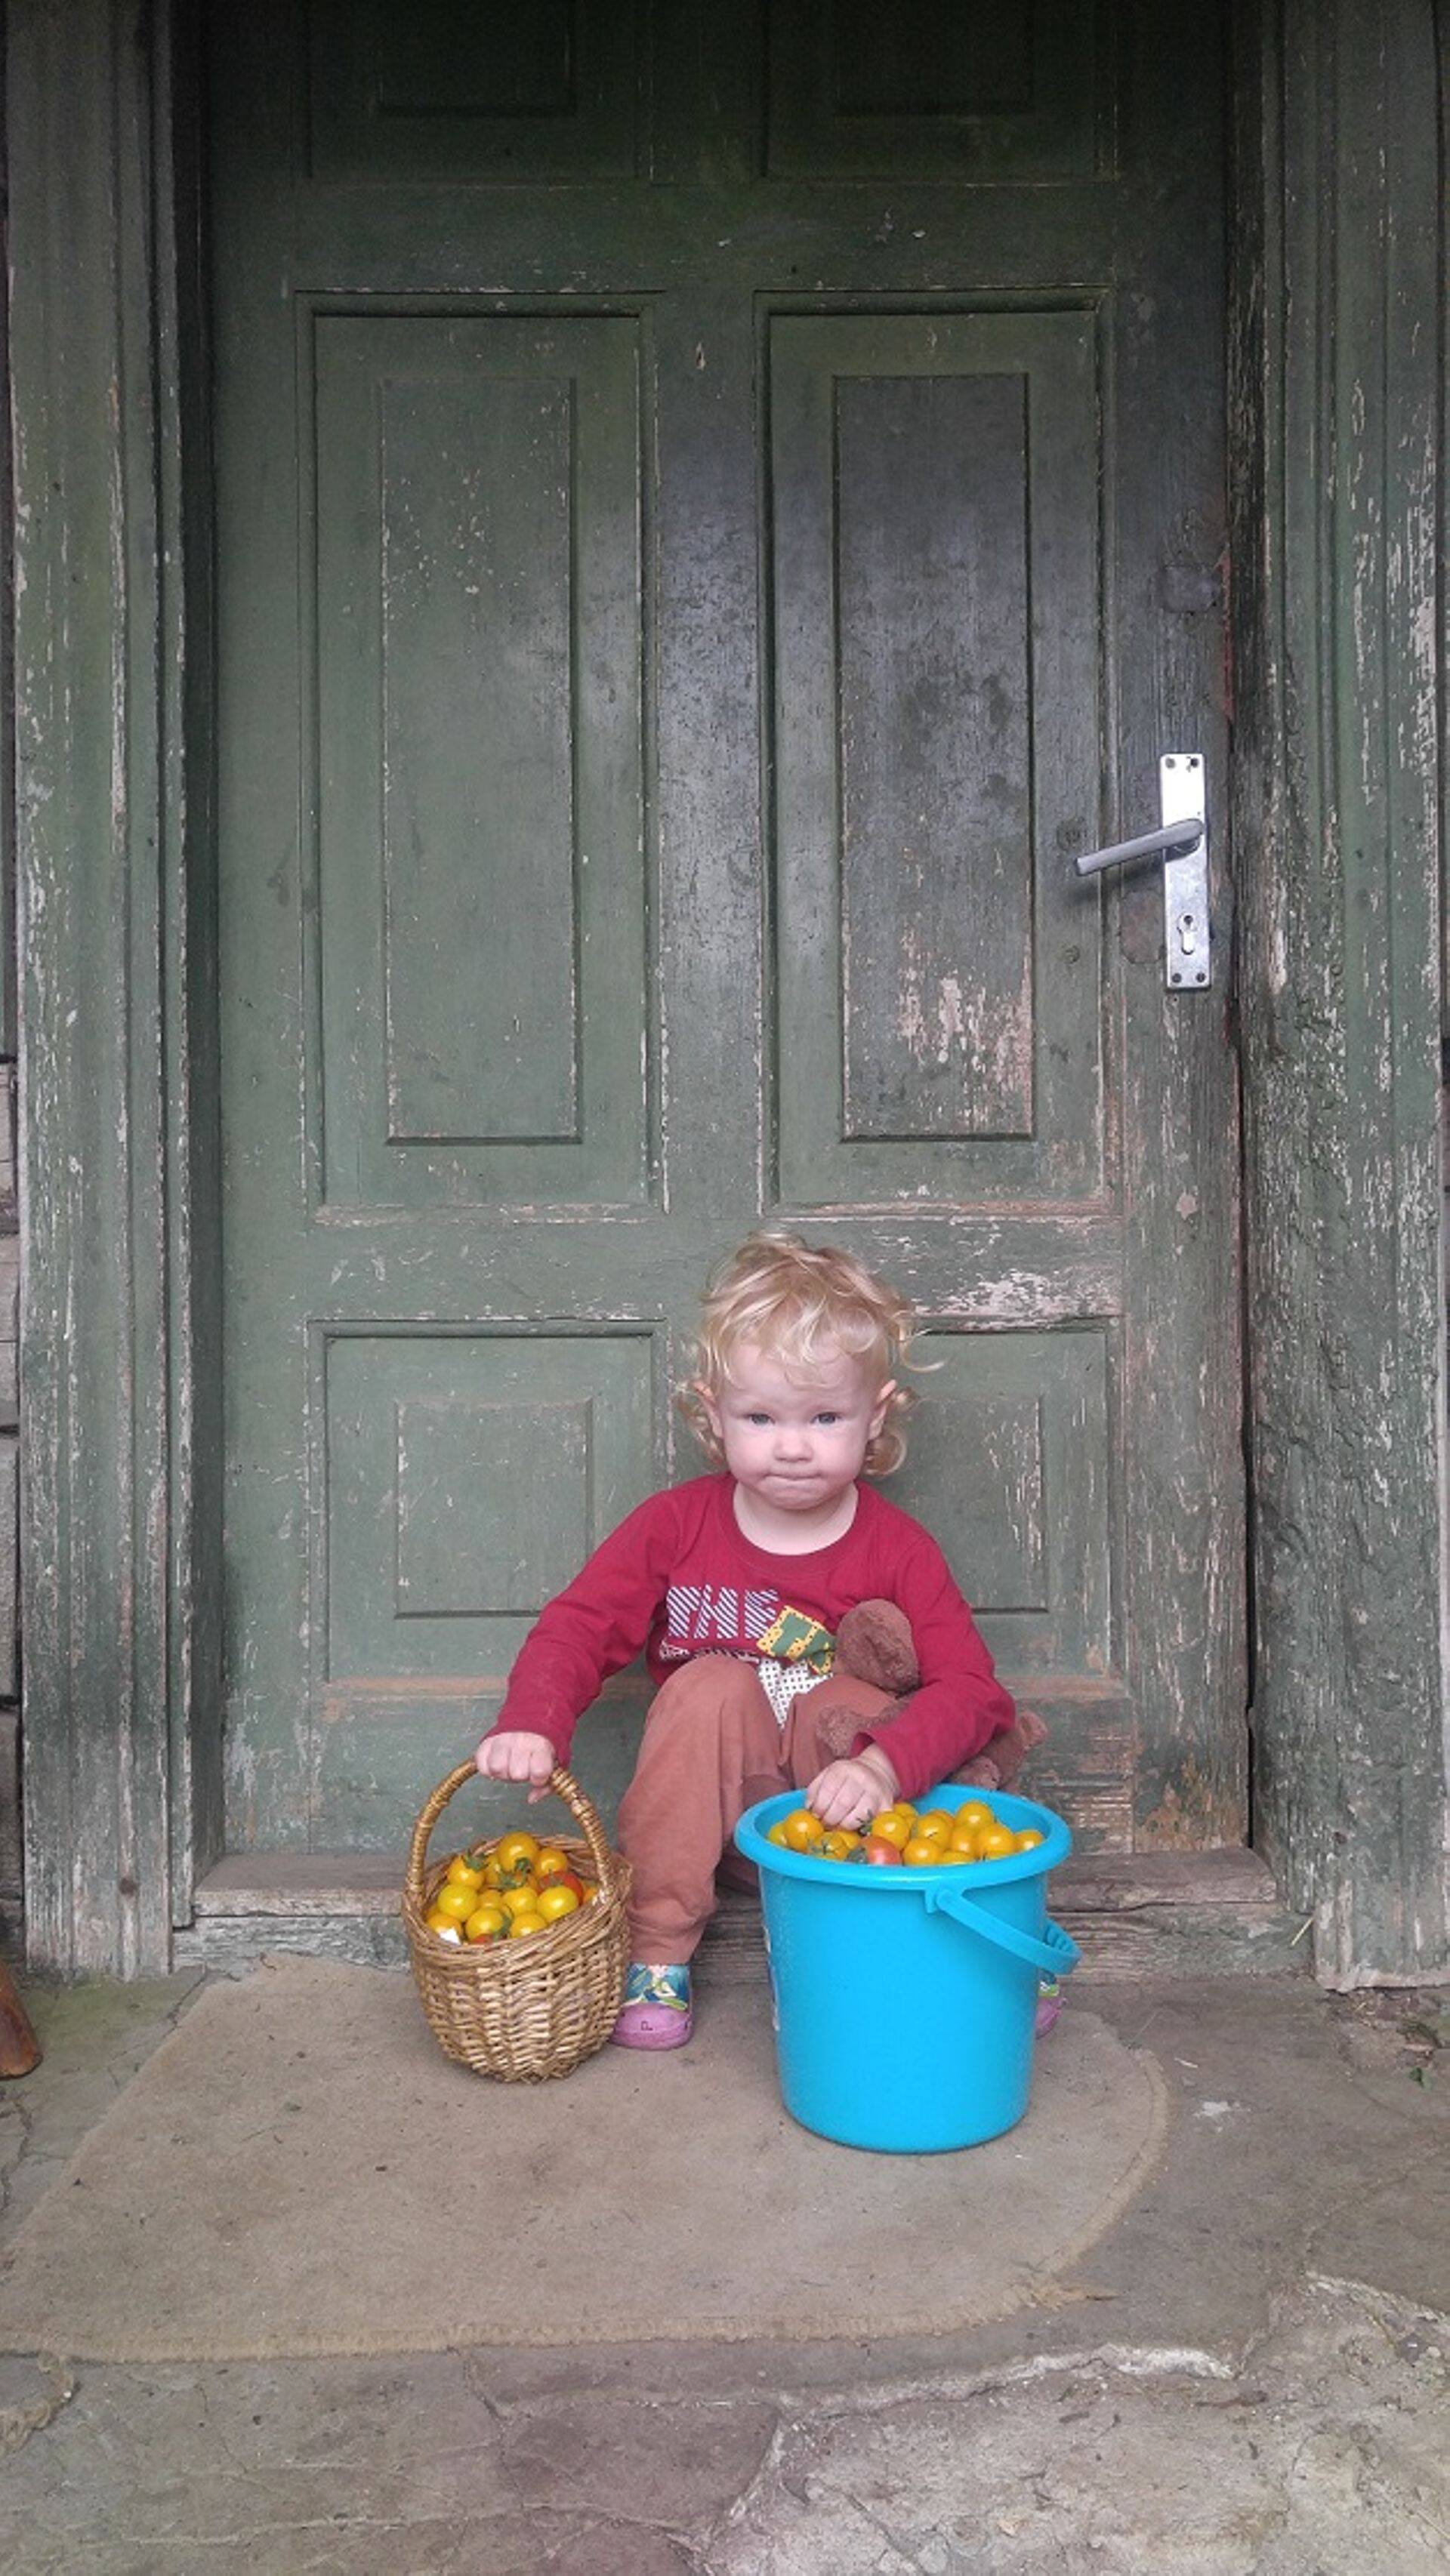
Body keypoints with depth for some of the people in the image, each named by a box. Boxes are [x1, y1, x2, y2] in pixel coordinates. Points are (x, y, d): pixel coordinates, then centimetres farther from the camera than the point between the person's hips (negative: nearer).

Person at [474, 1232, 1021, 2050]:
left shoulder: (897, 1547, -10)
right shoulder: (676, 1525, -6)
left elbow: (969, 1687, -20)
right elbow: (578, 1627, -8)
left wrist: (885, 1768, -38)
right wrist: (533, 1724, -28)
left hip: (840, 1801, -1)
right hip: (716, 1805, 1)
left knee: (844, 1702, -30)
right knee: (711, 1685, -28)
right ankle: (656, 1955, -18)